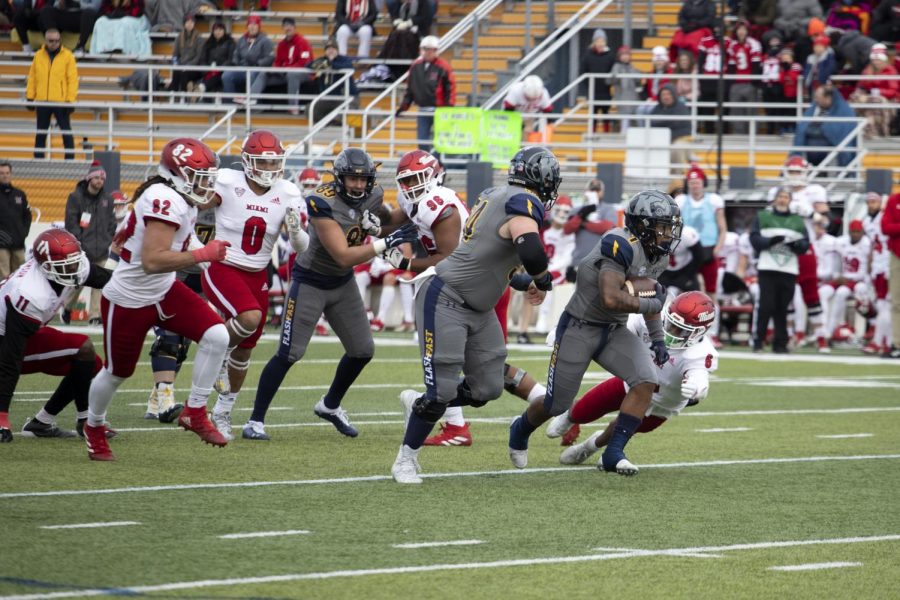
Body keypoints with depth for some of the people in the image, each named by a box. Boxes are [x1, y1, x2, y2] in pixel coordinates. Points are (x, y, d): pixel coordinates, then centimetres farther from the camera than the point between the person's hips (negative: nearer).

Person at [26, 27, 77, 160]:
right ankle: (38, 159, 17)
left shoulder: (67, 56, -3)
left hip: (61, 101, -3)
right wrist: (30, 97, 7)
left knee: (66, 131, 0)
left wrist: (70, 100, -11)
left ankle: (70, 159, 5)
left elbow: (73, 79, -5)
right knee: (40, 133, 10)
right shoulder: (38, 56, 7)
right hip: (42, 101, 3)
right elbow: (32, 77, 11)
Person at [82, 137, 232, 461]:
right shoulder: (166, 201, -29)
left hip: (164, 291, 8)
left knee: (216, 336, -11)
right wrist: (202, 254, -34)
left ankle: (194, 412, 2)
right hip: (129, 300, -8)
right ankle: (94, 428, 40)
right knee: (117, 372, 12)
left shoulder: (178, 199, 0)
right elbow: (152, 261, -37)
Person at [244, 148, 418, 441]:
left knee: (362, 350, 9)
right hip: (310, 282, -7)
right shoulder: (322, 203, -29)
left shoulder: (373, 197, -9)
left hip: (343, 283, 7)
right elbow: (343, 257, -31)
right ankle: (255, 420, 1)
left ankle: (330, 406, 32)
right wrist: (386, 243, -34)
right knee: (288, 354, -8)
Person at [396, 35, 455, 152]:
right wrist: (404, 106, 10)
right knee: (422, 140, 3)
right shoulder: (416, 66, 9)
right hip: (422, 111, 5)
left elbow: (451, 87, -7)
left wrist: (449, 107, -15)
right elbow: (410, 89, 15)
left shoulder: (443, 67, -7)